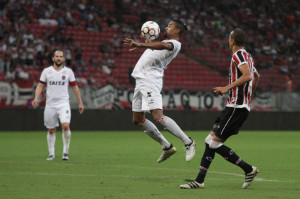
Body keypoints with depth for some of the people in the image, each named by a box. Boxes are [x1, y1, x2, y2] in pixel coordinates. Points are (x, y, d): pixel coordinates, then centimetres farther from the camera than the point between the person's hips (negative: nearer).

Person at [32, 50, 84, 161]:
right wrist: (36, 98, -12)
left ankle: (66, 151, -7)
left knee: (65, 125, -20)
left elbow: (75, 87, 11)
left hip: (63, 104, -1)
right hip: (50, 104, 1)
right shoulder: (46, 71, 5)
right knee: (51, 130, 7)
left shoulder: (68, 71, 5)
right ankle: (51, 154, 20)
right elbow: (40, 85, 5)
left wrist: (80, 103, 9)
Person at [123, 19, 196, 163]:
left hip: (151, 80, -10)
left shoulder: (175, 44, -6)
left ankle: (188, 142, -15)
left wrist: (140, 45, -39)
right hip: (141, 80, 10)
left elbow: (163, 45, -28)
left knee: (158, 116, -24)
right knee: (138, 120, 11)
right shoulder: (166, 41, 24)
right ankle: (167, 147, 17)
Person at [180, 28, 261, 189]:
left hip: (236, 107, -10)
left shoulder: (238, 55, -10)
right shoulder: (248, 57, 20)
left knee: (214, 143, -11)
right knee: (210, 141, 8)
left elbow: (247, 75, -25)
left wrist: (227, 88, -22)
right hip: (241, 106, 10)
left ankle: (249, 169, -6)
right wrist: (249, 93, 47)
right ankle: (199, 181, 8)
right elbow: (256, 76, 36)